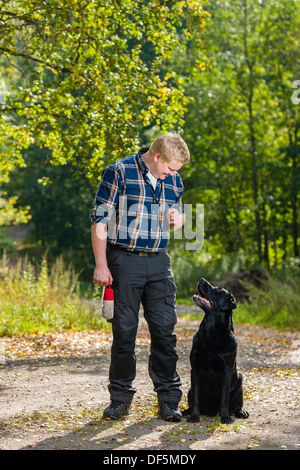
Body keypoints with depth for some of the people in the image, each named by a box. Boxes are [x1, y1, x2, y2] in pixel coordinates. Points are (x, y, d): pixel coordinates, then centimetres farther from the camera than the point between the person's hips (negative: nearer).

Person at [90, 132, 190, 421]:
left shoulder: (174, 181, 9)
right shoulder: (118, 173, -7)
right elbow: (100, 220, -7)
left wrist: (178, 218, -2)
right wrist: (101, 265, -11)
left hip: (159, 262, 4)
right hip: (124, 261, -4)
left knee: (165, 330, 1)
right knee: (124, 331, 1)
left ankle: (168, 400, 8)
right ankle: (120, 398, 14)